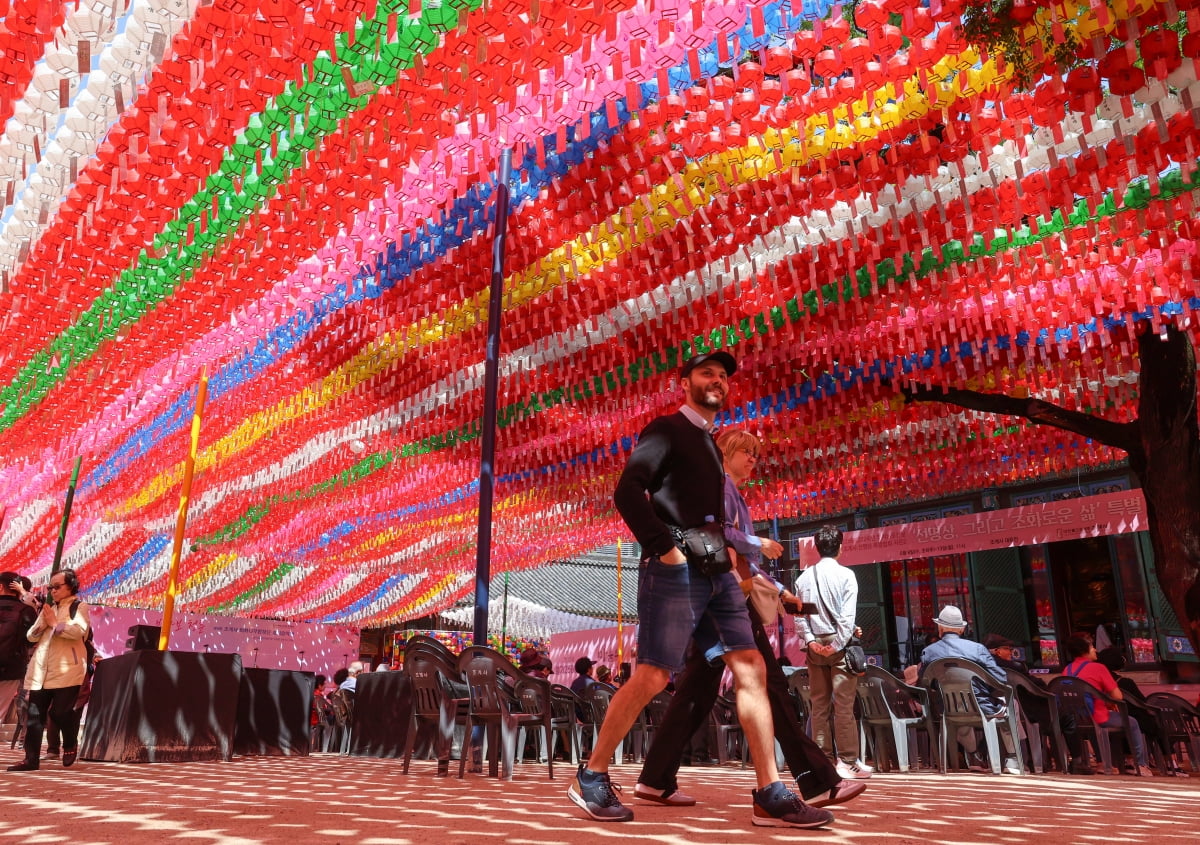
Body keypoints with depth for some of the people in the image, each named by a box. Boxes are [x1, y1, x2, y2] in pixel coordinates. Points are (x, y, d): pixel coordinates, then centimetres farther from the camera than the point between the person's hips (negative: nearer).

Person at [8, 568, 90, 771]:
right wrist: (44, 621, -4)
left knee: (61, 711, -4)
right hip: (40, 670, 6)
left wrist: (54, 623, -6)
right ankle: (31, 759, 7)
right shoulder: (48, 608, 21)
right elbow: (31, 636, 15)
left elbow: (78, 630, -17)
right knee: (34, 714, 2)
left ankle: (70, 745, 22)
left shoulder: (80, 606, 1)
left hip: (66, 670, -6)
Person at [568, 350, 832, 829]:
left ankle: (770, 795, 5)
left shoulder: (710, 444, 24)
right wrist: (665, 548, -19)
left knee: (751, 670, 1)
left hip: (715, 574, 8)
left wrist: (727, 552, 11)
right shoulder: (666, 430, -2)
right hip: (675, 572, -8)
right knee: (652, 677, -7)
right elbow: (627, 492, -16)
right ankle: (590, 778, 9)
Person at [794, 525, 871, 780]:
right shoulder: (846, 575, -5)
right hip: (838, 644, -4)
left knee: (819, 705, 7)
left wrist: (810, 640, -1)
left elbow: (799, 615, 2)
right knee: (844, 705, -2)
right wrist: (838, 644, -9)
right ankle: (847, 761, 0)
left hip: (815, 645, 4)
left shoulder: (804, 577, 7)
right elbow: (848, 616, -11)